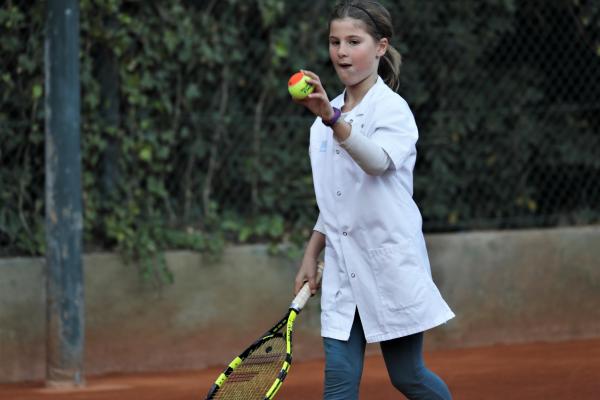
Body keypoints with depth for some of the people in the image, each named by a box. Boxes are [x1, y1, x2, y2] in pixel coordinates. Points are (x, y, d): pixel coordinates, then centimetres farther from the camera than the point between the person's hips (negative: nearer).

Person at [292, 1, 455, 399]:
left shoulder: (392, 109, -10)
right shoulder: (329, 113, 12)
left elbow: (380, 161, -33)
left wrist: (332, 119, -49)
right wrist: (312, 255, 16)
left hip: (391, 265, -6)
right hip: (343, 271, 6)